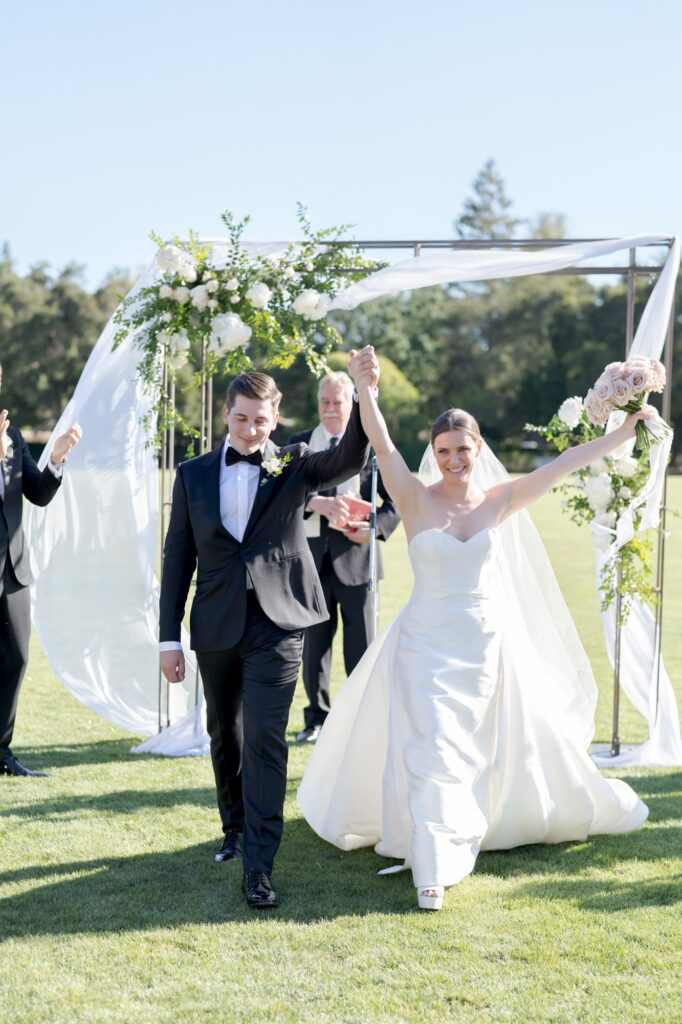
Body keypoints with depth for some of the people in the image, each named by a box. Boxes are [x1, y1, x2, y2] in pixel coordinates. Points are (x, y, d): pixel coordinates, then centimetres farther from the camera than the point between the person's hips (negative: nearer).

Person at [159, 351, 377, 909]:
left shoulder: (293, 464, 2)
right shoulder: (194, 474, 6)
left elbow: (350, 461, -17)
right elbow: (178, 556, 6)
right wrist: (170, 637, 3)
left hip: (276, 624, -3)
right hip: (215, 627, 3)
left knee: (266, 739, -9)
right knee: (225, 736, 17)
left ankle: (259, 866, -6)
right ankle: (236, 828, 38)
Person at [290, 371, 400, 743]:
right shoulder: (299, 444, 7)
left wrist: (377, 528, -16)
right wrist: (316, 503, -23)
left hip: (356, 556, -2)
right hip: (313, 558, 2)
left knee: (361, 645, 5)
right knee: (313, 643, 10)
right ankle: (317, 718, 23)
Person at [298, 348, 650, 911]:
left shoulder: (500, 501, 0)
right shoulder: (417, 500, -8)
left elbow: (565, 463, 1)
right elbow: (382, 444, -21)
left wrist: (627, 429, 2)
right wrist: (364, 388, -35)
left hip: (486, 643, 3)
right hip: (427, 642, -3)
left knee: (503, 744, 15)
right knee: (431, 749, -8)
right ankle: (432, 869, -2)